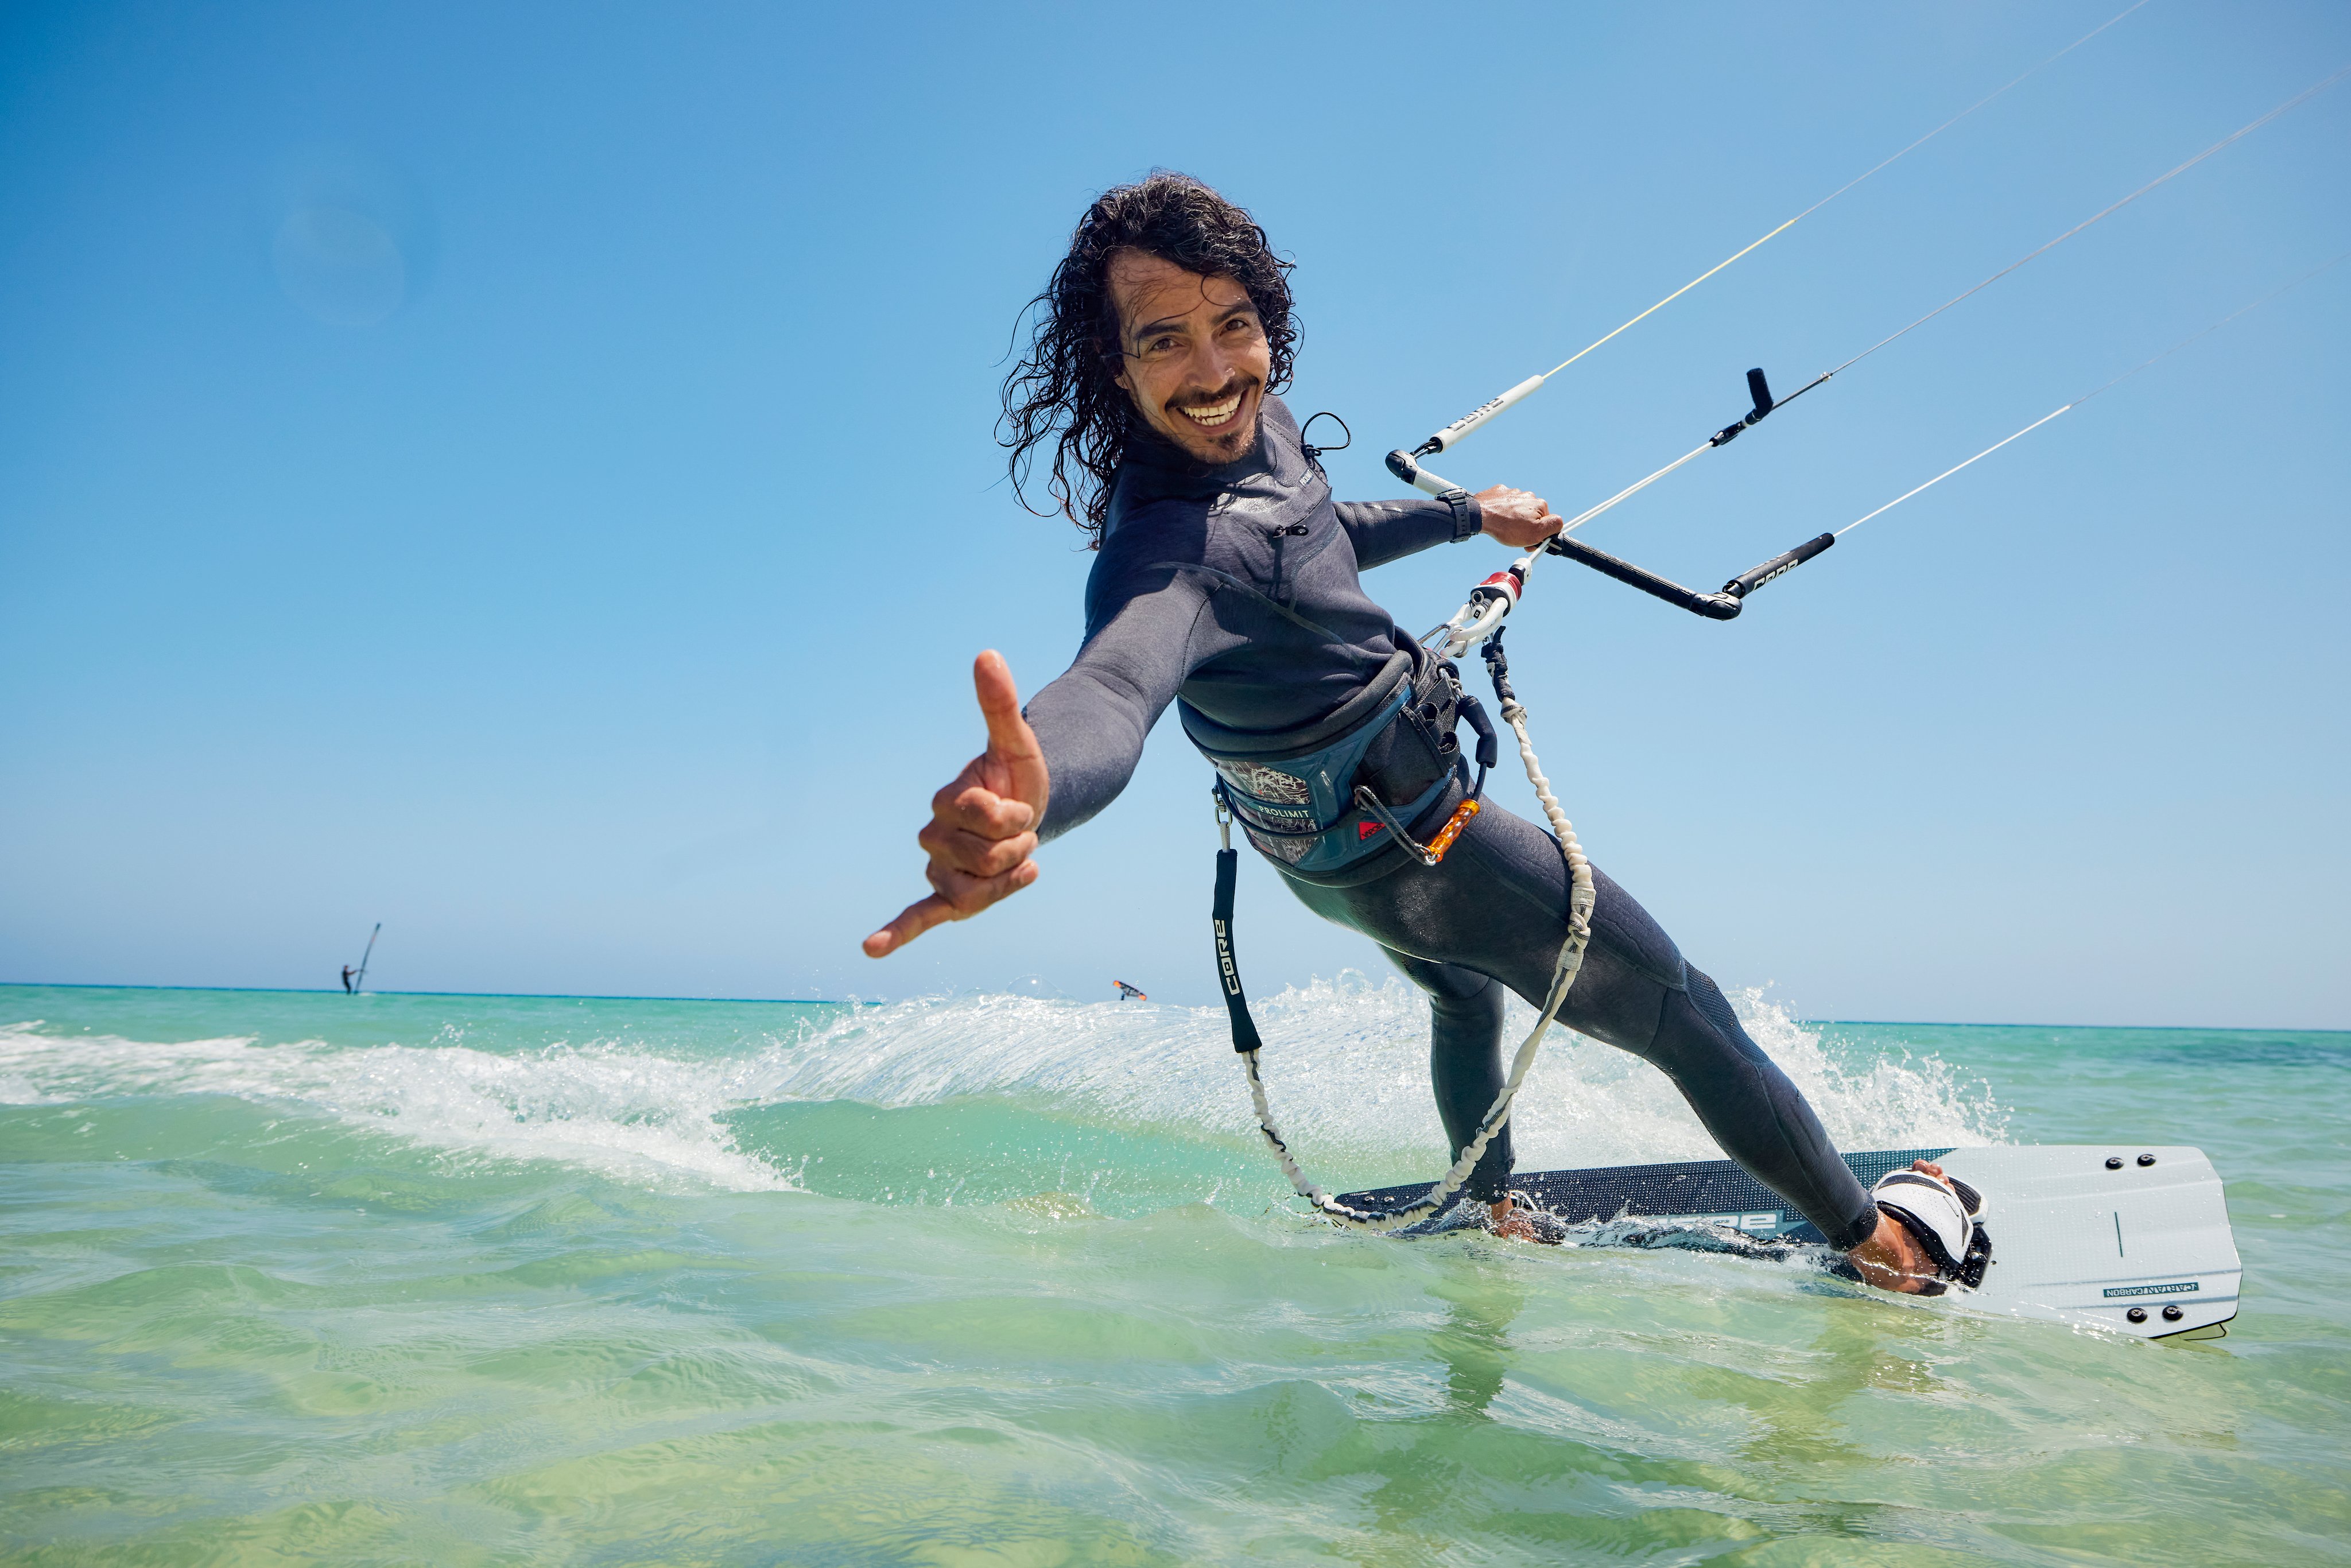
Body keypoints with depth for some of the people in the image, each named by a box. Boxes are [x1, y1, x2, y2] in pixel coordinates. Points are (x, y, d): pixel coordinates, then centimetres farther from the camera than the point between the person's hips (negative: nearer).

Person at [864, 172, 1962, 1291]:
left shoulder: (1257, 419, -8)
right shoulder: (1164, 544, -37)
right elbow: (1114, 687, -57)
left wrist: (1472, 514, 20)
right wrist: (1026, 794, -79)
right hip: (1413, 846, -9)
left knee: (1466, 995, 35)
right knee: (1685, 1017, 6)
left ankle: (1488, 1215, 57)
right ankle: (1874, 1240, 27)